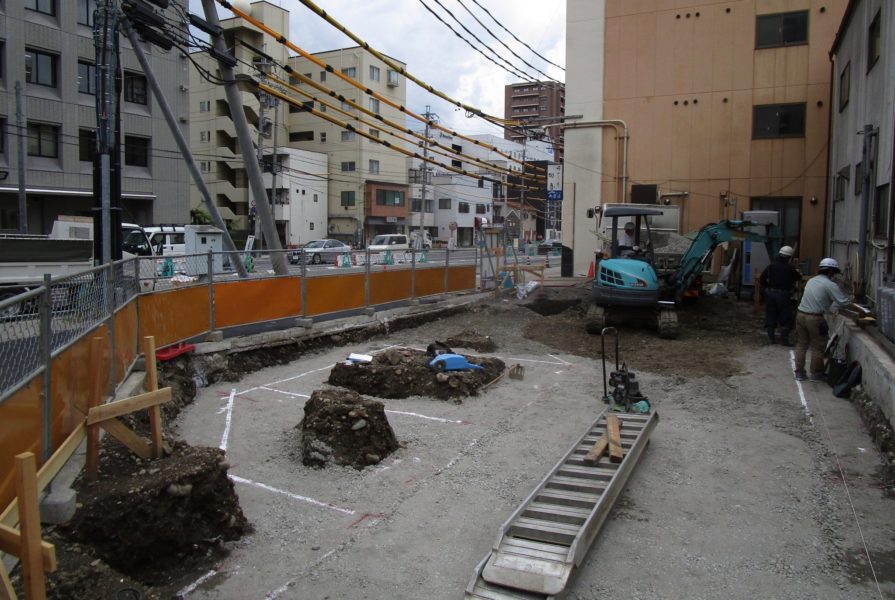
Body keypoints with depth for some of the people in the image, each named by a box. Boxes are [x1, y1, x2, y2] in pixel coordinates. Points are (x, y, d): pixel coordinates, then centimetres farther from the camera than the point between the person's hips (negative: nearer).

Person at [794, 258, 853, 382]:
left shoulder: (811, 281, 13)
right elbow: (844, 303, -13)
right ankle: (816, 374, 18)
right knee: (818, 347, 9)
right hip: (815, 319, -7)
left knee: (802, 344, 16)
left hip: (801, 315, 7)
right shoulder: (830, 285, -9)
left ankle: (799, 372, 21)